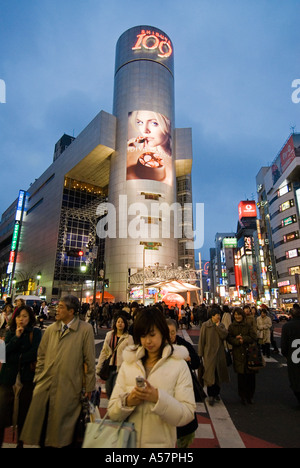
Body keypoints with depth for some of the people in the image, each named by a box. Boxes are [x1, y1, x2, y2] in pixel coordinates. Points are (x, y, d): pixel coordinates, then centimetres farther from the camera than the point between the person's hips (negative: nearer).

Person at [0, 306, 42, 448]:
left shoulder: (36, 333, -3)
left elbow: (34, 353, -11)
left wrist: (15, 359, -8)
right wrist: (16, 336, -16)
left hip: (27, 377, -2)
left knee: (24, 412, 9)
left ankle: (21, 443, 27)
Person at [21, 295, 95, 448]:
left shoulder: (85, 329, -9)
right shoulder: (50, 329, 7)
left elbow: (89, 360, -6)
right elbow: (41, 356, 13)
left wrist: (89, 386, -2)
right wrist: (39, 379, 6)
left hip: (68, 388, -4)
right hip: (45, 385, 4)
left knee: (61, 428, 9)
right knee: (41, 425, 12)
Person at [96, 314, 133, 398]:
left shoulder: (129, 338, -6)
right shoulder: (109, 335, 5)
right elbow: (103, 351, 8)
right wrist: (98, 367, 8)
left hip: (120, 369, -4)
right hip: (109, 367, 4)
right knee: (108, 392, 13)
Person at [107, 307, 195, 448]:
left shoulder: (179, 364, -10)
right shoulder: (127, 363, -2)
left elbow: (187, 414, -14)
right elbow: (112, 413, -2)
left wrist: (158, 398, -27)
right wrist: (128, 401, -21)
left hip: (161, 442, -2)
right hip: (128, 441, 2)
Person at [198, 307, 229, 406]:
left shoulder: (221, 325, 5)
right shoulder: (205, 326, -7)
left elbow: (224, 336, -12)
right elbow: (201, 340, -5)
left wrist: (218, 326, -13)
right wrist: (200, 354, -5)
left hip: (219, 354, 4)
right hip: (209, 353, -3)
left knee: (218, 374, 13)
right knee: (210, 374, -2)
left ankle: (216, 393, 33)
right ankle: (211, 396, 14)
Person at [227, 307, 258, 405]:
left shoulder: (248, 325, 4)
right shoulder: (231, 327, 6)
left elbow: (254, 337, -3)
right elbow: (229, 339, -1)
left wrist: (243, 338, -14)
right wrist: (238, 341, -17)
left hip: (249, 353, 0)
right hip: (238, 354, 0)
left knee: (250, 375, 2)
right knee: (241, 376, 2)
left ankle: (250, 396, 22)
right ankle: (242, 396, 20)